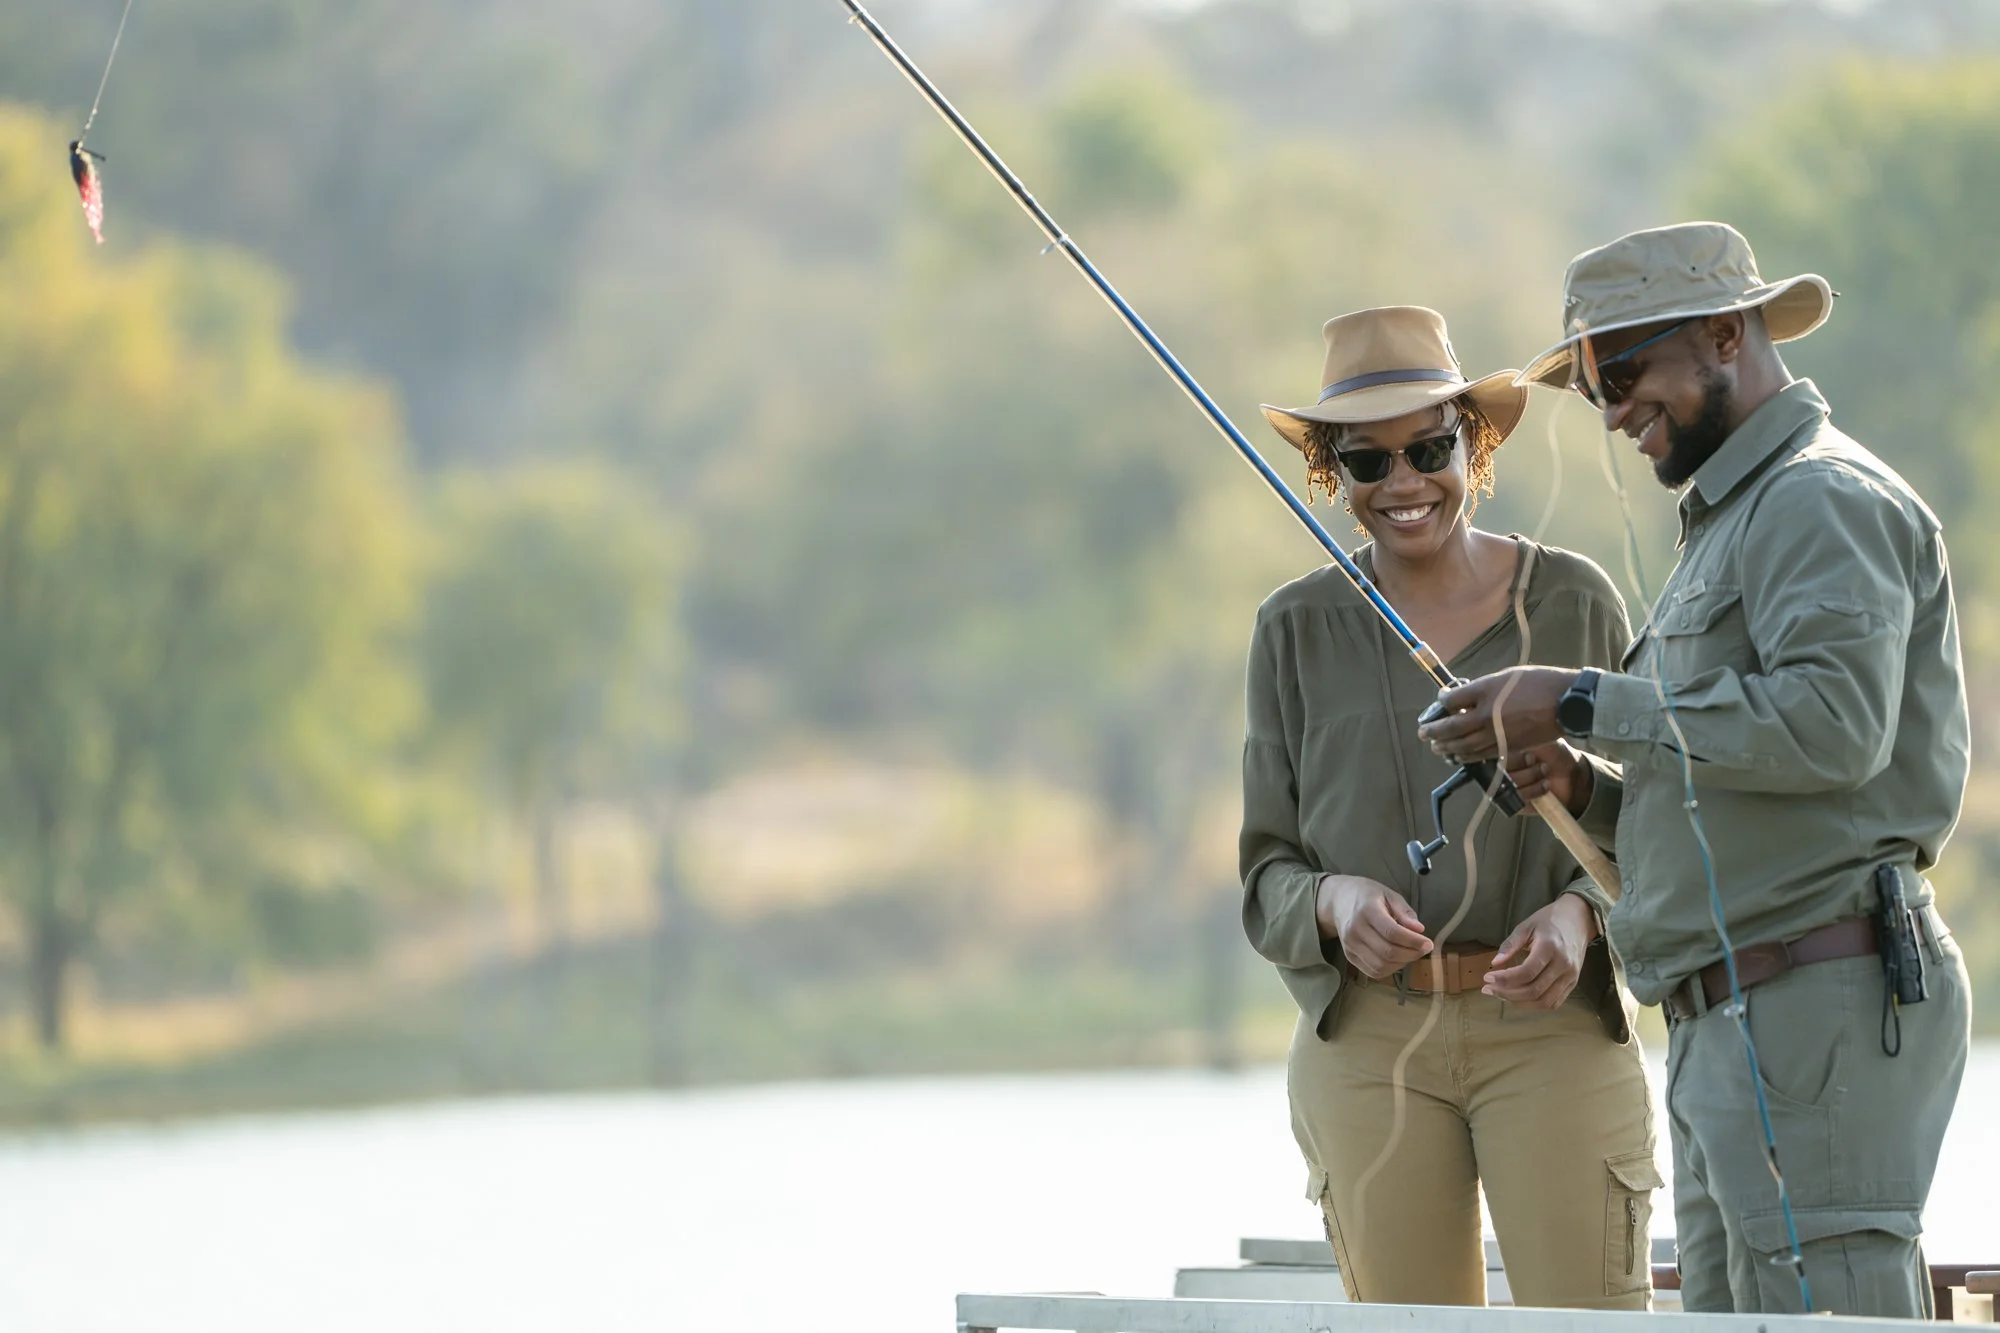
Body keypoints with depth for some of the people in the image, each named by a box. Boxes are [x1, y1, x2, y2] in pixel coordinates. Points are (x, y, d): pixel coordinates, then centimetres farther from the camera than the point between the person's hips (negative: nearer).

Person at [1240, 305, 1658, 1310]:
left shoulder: (1574, 604, 3)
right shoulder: (1299, 629, 7)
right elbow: (1267, 873, 8)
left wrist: (1578, 915, -14)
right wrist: (1336, 904, -15)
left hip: (1554, 1030, -1)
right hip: (1368, 1046, 1)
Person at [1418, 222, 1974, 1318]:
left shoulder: (1824, 500, -7)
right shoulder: (1731, 525, 26)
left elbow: (1833, 724, -24)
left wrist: (1585, 704, -16)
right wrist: (1587, 788, 9)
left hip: (1822, 1005, -10)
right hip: (1726, 1025, 10)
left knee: (1818, 1308, -13)